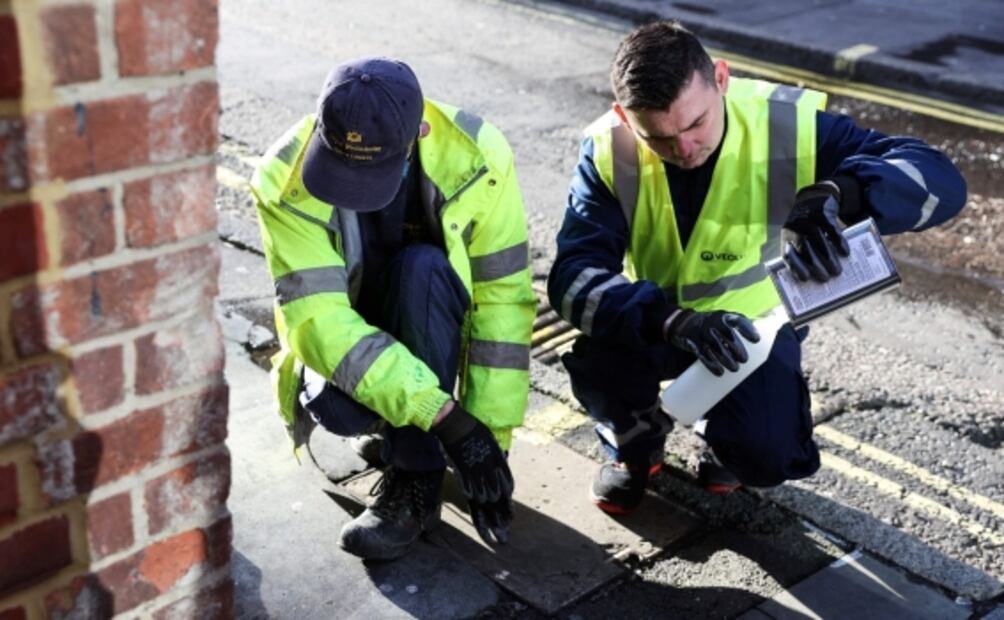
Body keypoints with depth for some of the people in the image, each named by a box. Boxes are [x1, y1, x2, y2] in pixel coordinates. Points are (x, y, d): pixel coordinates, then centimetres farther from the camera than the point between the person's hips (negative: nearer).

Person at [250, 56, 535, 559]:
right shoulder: (286, 177, -26)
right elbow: (318, 317, -33)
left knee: (422, 267, -34)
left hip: (438, 333, 0)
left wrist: (492, 435, -24)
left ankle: (415, 481, -21)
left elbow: (503, 302, -22)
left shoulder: (476, 157, -25)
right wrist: (445, 418, -40)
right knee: (335, 407, -34)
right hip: (346, 343, 0)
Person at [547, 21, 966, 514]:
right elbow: (573, 275, -32)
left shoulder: (789, 123, -25)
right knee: (597, 361, -31)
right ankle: (636, 444, 7)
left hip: (754, 320, 0)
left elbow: (940, 180, -31)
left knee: (767, 458, -22)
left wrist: (836, 192, -51)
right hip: (653, 322, 0)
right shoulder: (608, 150, -22)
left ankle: (721, 435, 19)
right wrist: (674, 321, -50)